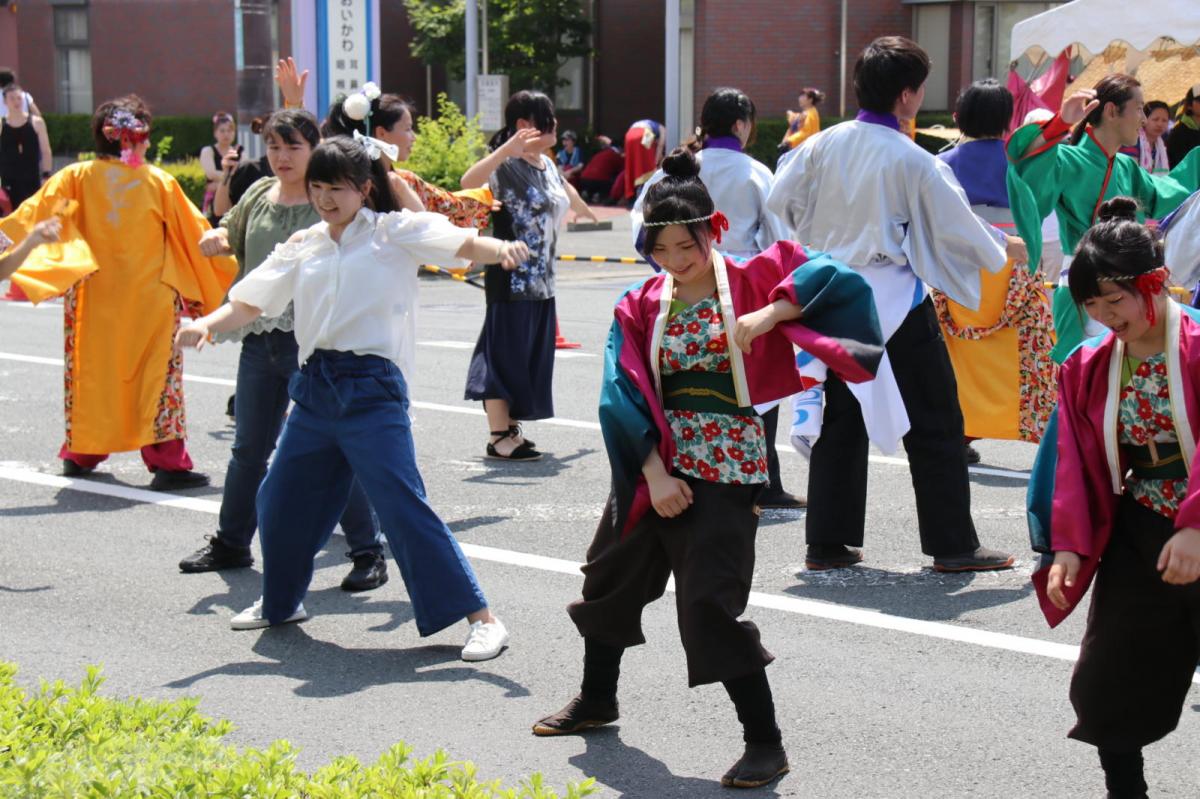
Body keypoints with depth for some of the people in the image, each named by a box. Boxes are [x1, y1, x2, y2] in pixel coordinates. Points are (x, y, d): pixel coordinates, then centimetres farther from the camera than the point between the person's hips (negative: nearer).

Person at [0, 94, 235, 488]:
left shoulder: (77, 177, -3)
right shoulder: (160, 182, -4)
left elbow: (34, 214, -6)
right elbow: (193, 232, 3)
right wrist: (226, 264, 17)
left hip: (93, 295, 2)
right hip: (149, 297, -2)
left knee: (90, 369, 16)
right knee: (157, 373, 3)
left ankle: (80, 452, 26)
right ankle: (167, 460, -2)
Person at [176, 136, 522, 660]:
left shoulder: (394, 232, 0)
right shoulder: (303, 246, 14)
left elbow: (461, 243, -14)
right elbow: (249, 304, 15)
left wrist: (499, 249, -36)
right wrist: (206, 324, -6)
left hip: (372, 386, -6)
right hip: (314, 386, 6)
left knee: (403, 506, -13)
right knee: (280, 500, 14)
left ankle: (482, 618, -8)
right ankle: (282, 601, 39)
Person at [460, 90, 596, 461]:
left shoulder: (546, 165, 11)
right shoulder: (507, 166, -15)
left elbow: (566, 191, 32)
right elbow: (469, 182, -34)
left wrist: (583, 209, 49)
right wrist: (507, 148, -44)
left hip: (540, 278, 9)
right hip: (512, 279, -9)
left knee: (531, 354, 11)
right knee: (507, 351, -5)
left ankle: (510, 428, 18)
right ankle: (499, 437, -1)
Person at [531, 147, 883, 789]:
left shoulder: (751, 281, -5)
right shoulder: (641, 305, 3)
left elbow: (831, 277, -18)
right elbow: (625, 394, -4)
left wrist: (764, 316, -28)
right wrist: (655, 473, -14)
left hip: (725, 469, -5)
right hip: (652, 464, 6)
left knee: (710, 603, -12)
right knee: (612, 578, 20)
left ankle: (765, 743, 0)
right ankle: (596, 700, 44)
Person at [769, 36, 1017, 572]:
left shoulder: (824, 145, -2)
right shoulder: (912, 161, -14)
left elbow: (780, 201, 6)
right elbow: (956, 222, -6)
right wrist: (998, 259, 13)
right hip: (897, 303, -5)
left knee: (840, 420, 14)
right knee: (934, 424, 5)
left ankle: (826, 541, 14)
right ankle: (952, 544, 7)